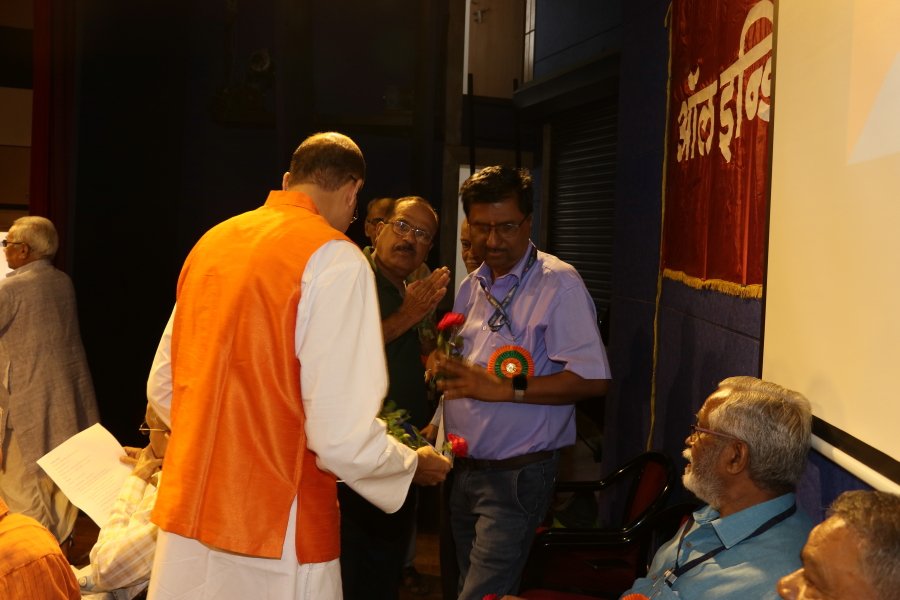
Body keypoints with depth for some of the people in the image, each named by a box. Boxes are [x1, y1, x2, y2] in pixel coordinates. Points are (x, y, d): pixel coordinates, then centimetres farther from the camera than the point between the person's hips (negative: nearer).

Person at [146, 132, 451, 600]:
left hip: (185, 517, 6)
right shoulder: (335, 259, -14)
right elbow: (343, 438, -19)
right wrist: (415, 465, 0)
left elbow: (163, 390, 13)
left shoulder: (212, 243, 6)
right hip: (274, 535, -6)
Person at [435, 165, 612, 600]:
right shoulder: (472, 286, 11)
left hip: (516, 475, -8)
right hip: (464, 469, 8)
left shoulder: (558, 284, -13)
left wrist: (503, 389, -24)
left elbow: (591, 380, -20)